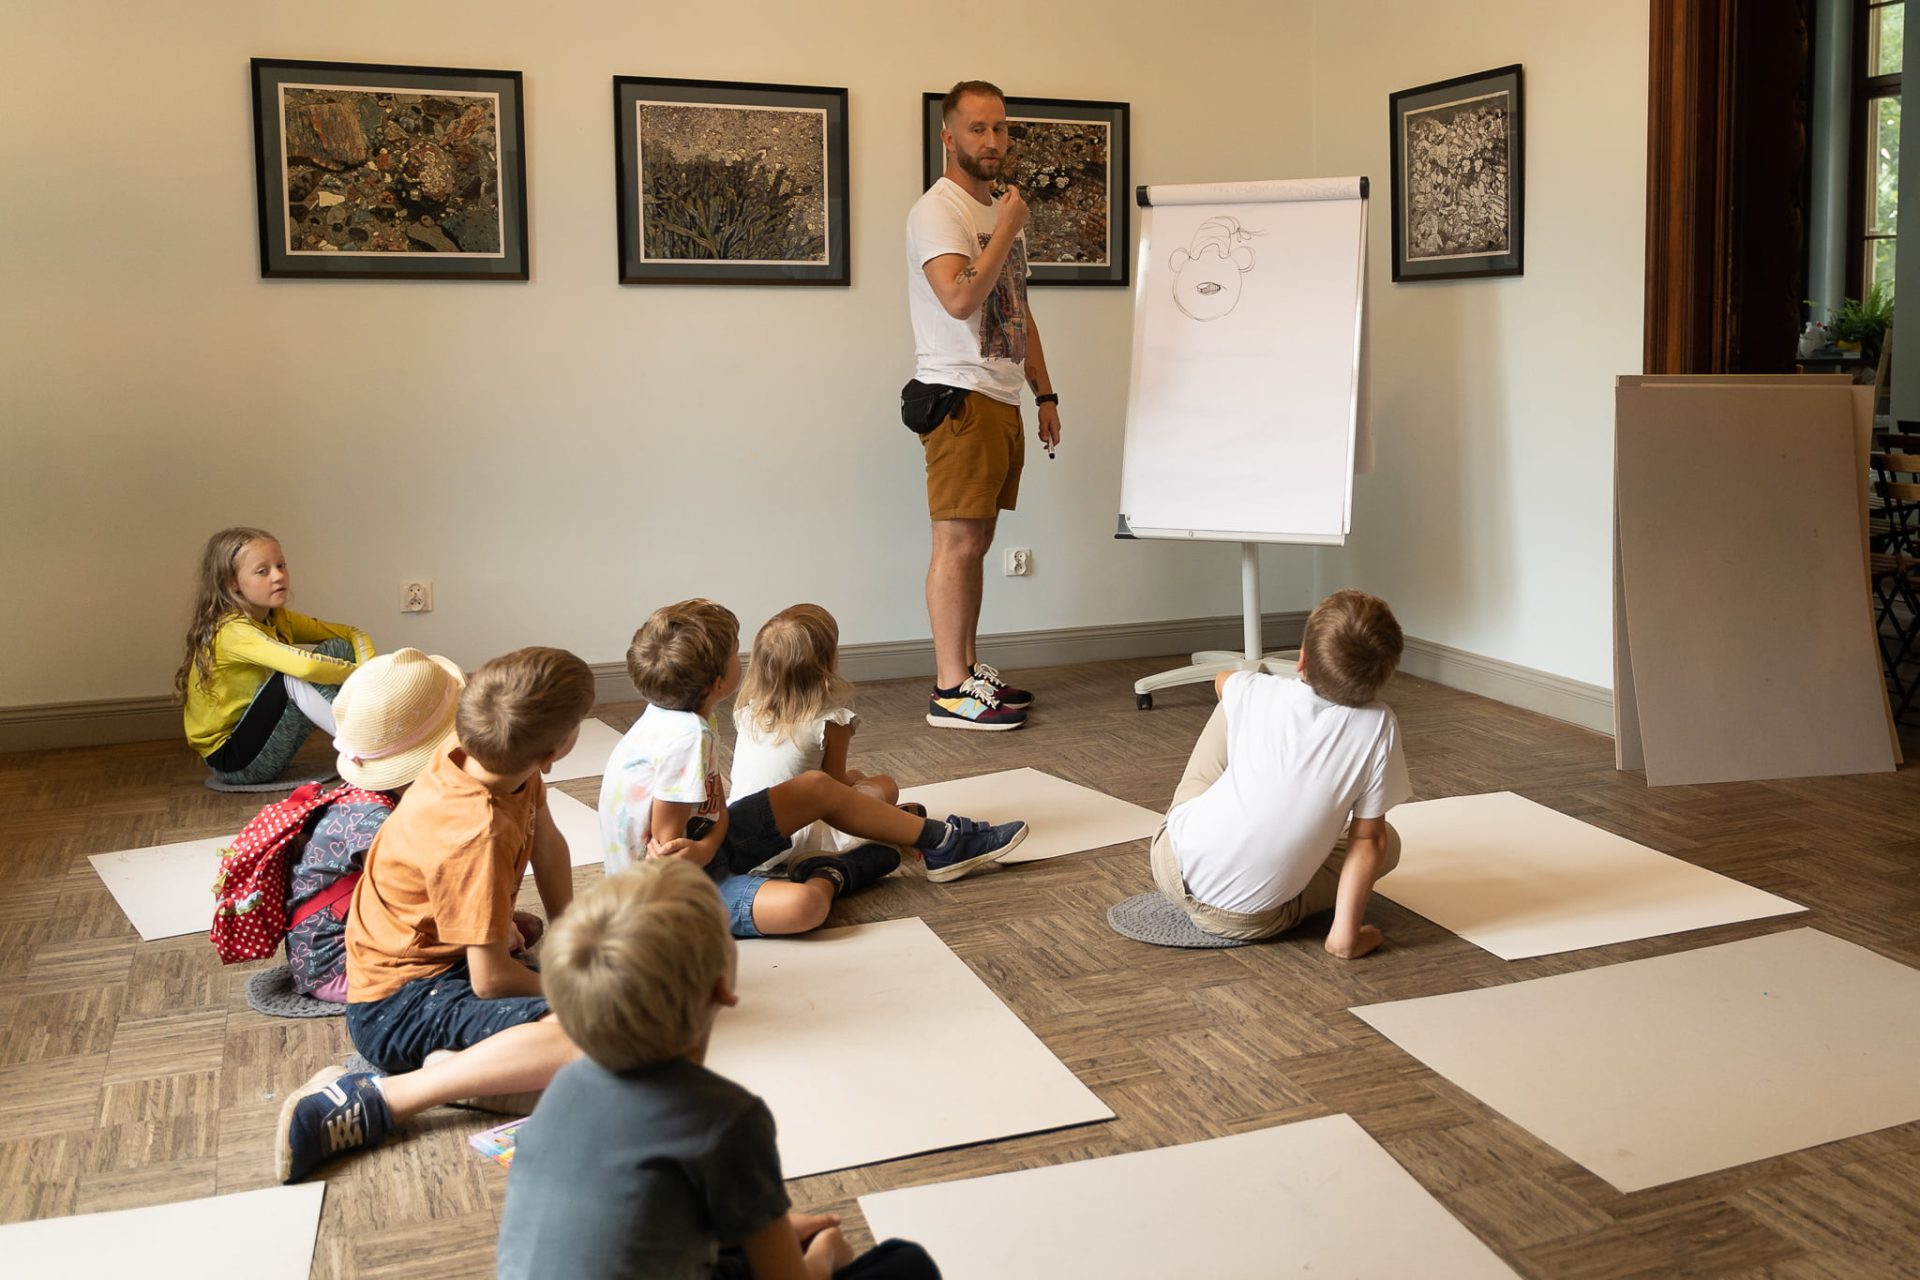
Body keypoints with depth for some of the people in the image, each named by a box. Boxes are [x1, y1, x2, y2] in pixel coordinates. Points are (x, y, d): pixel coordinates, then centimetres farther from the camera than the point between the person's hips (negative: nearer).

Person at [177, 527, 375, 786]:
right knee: (295, 678, -32)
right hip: (231, 760, -8)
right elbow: (306, 666, -39)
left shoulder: (278, 619, 3)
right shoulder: (233, 631, -23)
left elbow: (352, 634, 6)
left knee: (338, 648, -3)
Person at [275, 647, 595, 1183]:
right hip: (400, 1005, -10)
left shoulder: (475, 754, -6)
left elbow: (548, 843, 11)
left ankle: (459, 1060, -8)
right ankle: (371, 1102, -23)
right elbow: (491, 979, -25)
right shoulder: (478, 837, -31)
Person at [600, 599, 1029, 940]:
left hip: (699, 846, 10)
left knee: (816, 787, 12)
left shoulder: (668, 716, 0)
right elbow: (668, 840, -24)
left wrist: (704, 846, -21)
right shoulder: (687, 736, -29)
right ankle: (830, 877, 0)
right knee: (801, 905, -36)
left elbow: (717, 809, -4)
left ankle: (941, 842, 19)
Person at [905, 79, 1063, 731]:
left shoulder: (1003, 211, 20)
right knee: (958, 540, -8)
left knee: (975, 540, 12)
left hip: (1002, 398, 9)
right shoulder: (938, 209, -9)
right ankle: (950, 692, -5)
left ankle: (969, 670, 19)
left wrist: (1044, 393, 20)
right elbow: (960, 298, -25)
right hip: (959, 398, -9)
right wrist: (1007, 230, -17)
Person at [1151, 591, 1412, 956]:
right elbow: (1368, 840, -11)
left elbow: (1222, 680, 18)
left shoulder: (1262, 693, -8)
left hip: (1174, 869, 1)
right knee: (1387, 842, 20)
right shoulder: (1377, 726, -15)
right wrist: (1346, 935, -4)